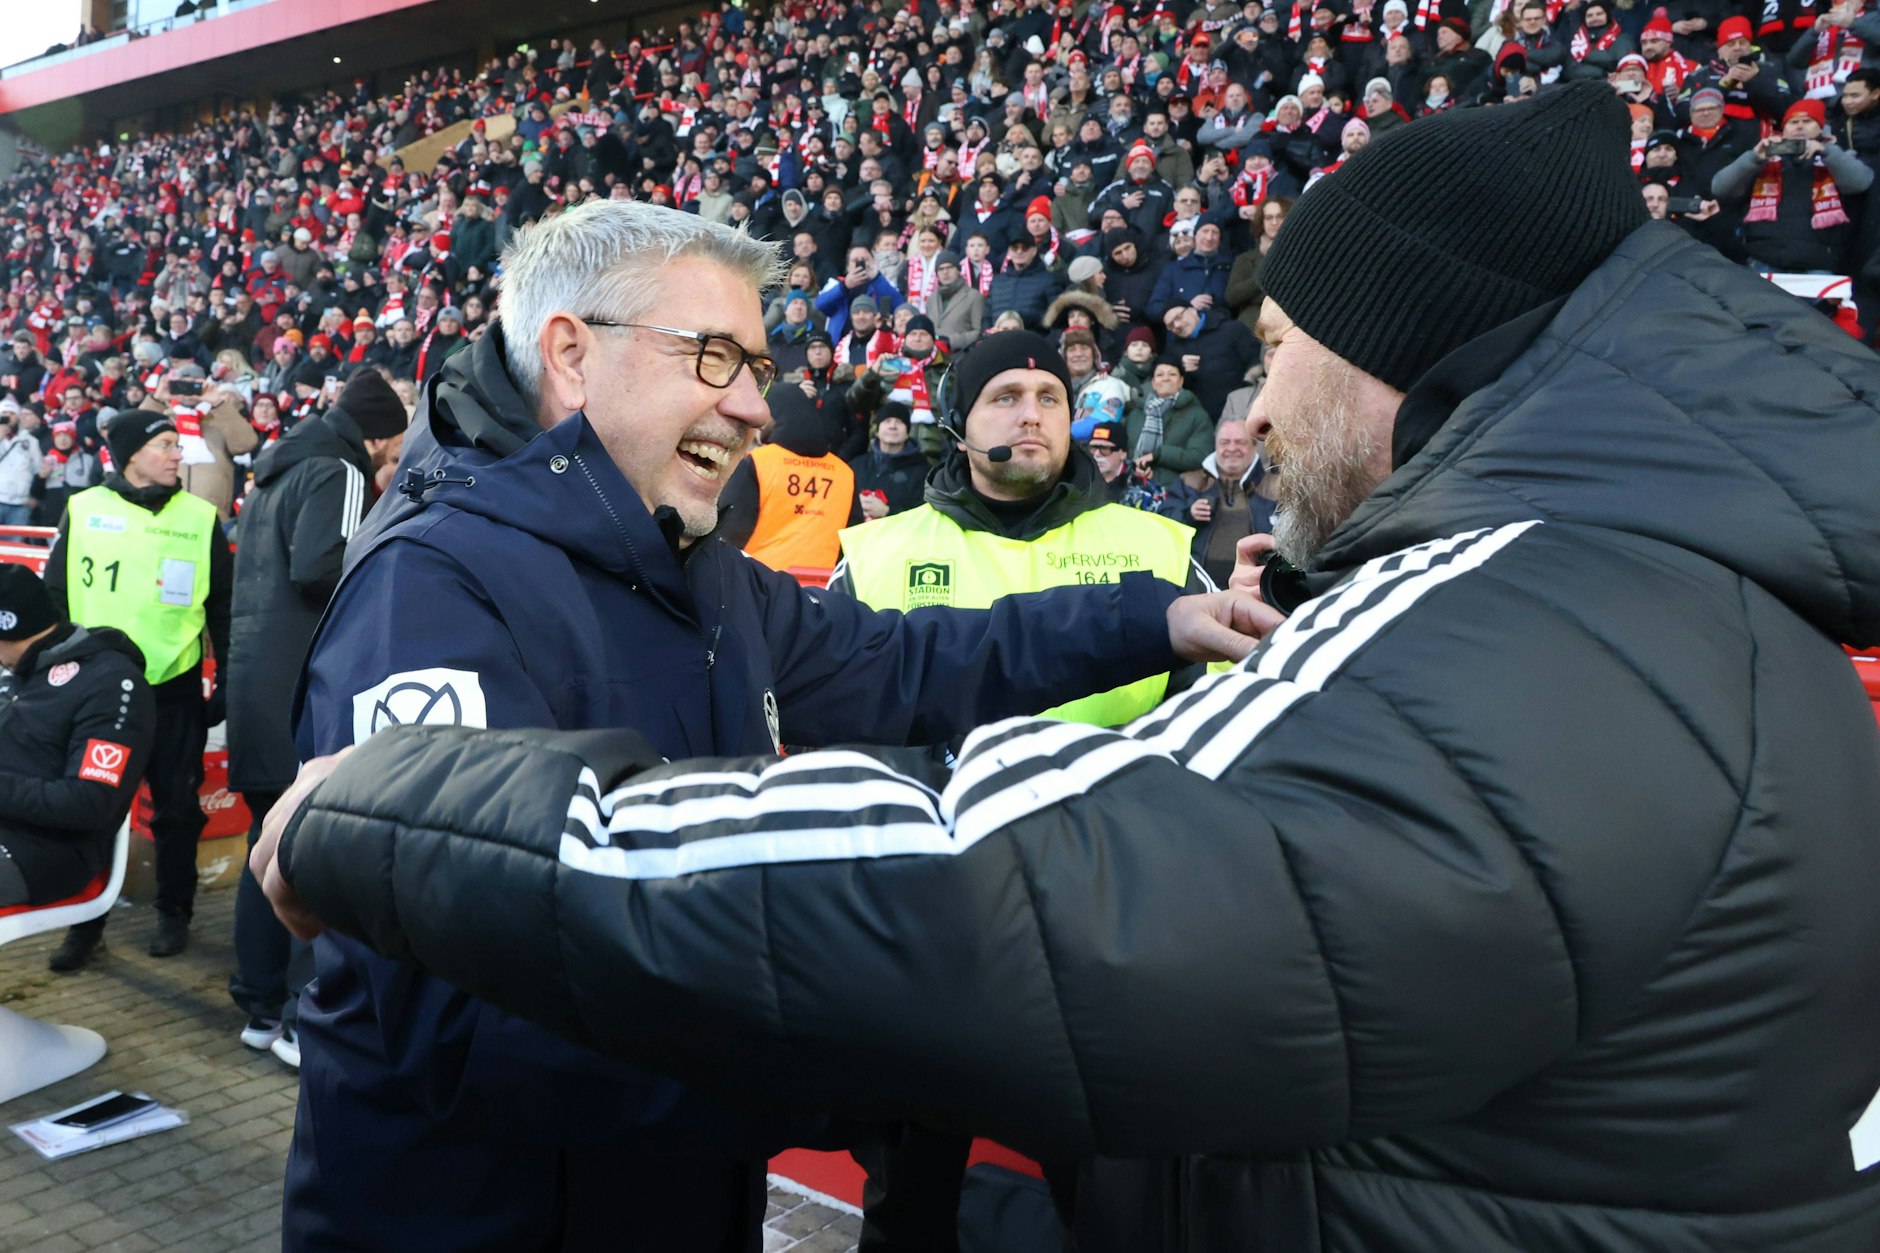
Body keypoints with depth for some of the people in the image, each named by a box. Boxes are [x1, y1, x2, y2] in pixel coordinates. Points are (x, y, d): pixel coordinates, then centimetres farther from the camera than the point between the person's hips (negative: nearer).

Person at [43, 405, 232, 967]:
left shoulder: (201, 517, 2)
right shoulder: (83, 510, 2)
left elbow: (224, 608, 6)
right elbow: (55, 597, 8)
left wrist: (228, 683, 3)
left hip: (175, 689, 0)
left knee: (176, 808, 8)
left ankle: (174, 912, 23)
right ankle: (88, 919, 20)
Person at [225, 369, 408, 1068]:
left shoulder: (276, 474, 21)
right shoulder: (338, 473, -9)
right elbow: (318, 566, -24)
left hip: (256, 683, 10)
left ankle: (262, 1009, 22)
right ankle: (307, 1022, -5)